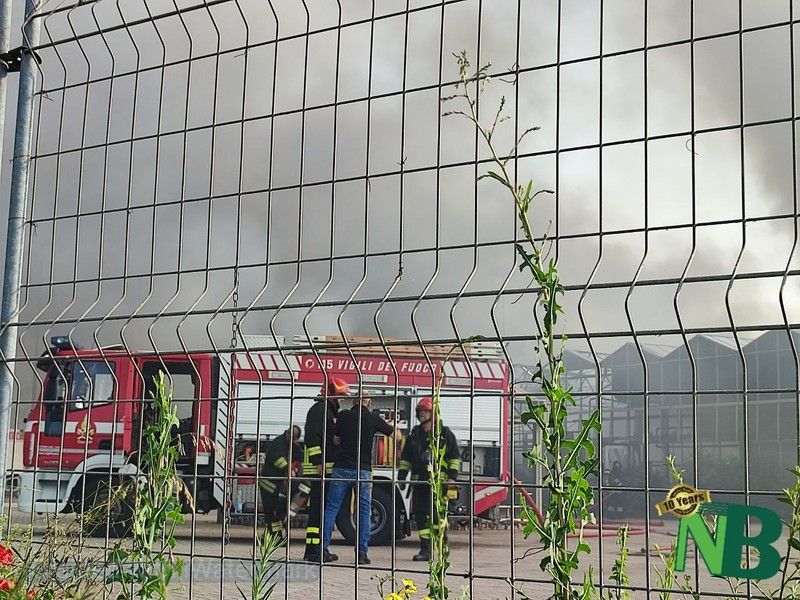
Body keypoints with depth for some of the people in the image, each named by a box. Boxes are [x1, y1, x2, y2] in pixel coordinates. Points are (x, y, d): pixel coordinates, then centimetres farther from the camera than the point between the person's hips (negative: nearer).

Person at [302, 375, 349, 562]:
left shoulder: (330, 411, 23)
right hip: (319, 468, -11)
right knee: (318, 509, -11)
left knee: (323, 509, 11)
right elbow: (313, 437, -19)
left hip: (327, 469, 11)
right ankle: (312, 551, -12)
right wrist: (318, 462, -25)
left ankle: (318, 549, 15)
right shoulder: (319, 410, -9)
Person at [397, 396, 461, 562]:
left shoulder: (445, 434, 4)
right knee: (420, 515, 2)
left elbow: (454, 457, 3)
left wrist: (452, 476, -6)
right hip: (419, 481, 5)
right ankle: (425, 549, 8)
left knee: (437, 514, -12)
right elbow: (405, 457, 20)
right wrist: (401, 476, 11)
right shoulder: (414, 435, 16)